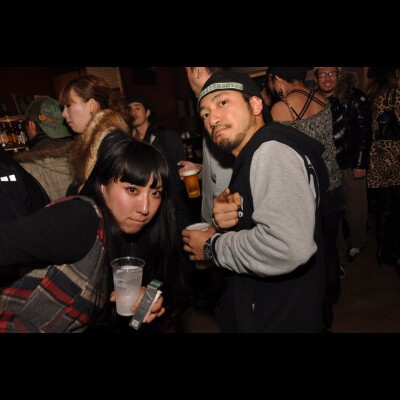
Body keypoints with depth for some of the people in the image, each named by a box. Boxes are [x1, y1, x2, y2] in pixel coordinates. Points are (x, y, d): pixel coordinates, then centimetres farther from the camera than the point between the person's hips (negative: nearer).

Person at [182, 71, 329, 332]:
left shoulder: (272, 149, -23)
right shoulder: (253, 156, 8)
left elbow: (287, 247, -37)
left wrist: (213, 247, -21)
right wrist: (229, 215, -10)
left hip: (282, 319, -9)